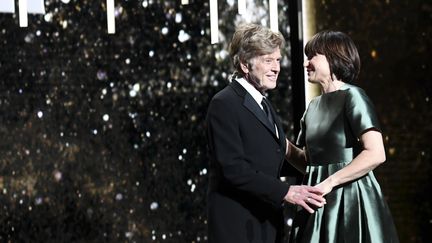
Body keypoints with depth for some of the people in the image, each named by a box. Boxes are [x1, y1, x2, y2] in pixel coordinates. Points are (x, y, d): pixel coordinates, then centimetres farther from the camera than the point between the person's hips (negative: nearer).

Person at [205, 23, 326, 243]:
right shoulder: (224, 104, -11)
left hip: (266, 223, 9)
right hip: (237, 225, -9)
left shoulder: (263, 104, 18)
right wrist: (285, 192, -21)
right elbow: (233, 168, -20)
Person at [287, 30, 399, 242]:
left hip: (350, 198, -7)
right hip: (321, 202, 7)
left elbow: (376, 154, -18)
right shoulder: (314, 106, 14)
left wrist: (329, 182, -18)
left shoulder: (352, 96, -8)